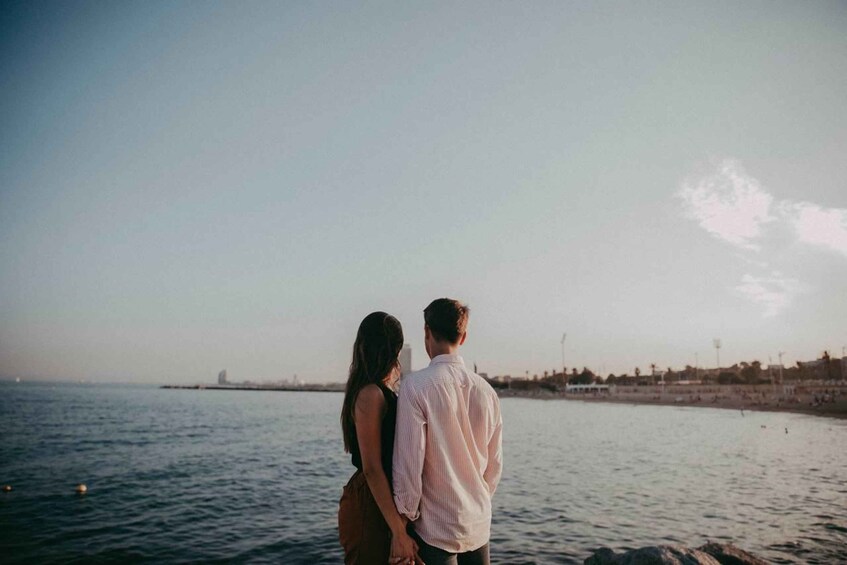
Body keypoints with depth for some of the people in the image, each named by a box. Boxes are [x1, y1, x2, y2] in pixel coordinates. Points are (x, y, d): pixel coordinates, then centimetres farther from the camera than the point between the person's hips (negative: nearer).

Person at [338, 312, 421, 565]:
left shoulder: (381, 392, 9)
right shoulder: (371, 394, -20)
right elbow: (371, 469, -22)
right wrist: (399, 531, -22)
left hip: (378, 501, 10)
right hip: (369, 505, -10)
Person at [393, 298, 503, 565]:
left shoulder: (415, 385, -16)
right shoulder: (486, 389, 0)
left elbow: (409, 462, -17)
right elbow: (495, 464, 7)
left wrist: (406, 516, -4)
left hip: (435, 529, -5)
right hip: (480, 525, 5)